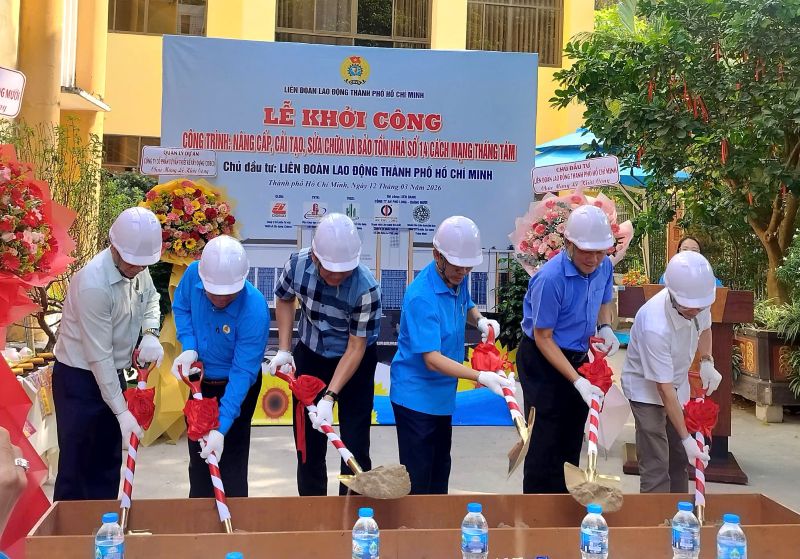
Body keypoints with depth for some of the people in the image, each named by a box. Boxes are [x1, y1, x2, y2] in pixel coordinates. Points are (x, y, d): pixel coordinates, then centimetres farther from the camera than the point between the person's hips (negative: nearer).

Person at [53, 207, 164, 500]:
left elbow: (151, 299, 15)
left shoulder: (138, 268, -8)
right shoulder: (93, 284, -30)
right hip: (78, 378, -8)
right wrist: (121, 411, -25)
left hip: (112, 373, 8)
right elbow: (99, 355, -27)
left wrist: (150, 334, -6)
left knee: (108, 461, 16)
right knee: (76, 465, -1)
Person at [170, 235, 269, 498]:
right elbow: (181, 307, 1)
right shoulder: (193, 274, -21)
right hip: (200, 380, 6)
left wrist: (221, 428, -37)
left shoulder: (254, 309, -35)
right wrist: (189, 347, -16)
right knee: (197, 454, 19)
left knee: (231, 460, -2)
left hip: (236, 387, -6)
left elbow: (243, 372, -33)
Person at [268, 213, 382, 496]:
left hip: (354, 361, -3)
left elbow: (356, 348, -26)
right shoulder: (298, 264, -23)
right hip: (309, 355, 4)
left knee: (354, 444, -2)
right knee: (308, 438, 12)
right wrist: (284, 350, -4)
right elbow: (284, 299, 1)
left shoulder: (366, 288, -33)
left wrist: (329, 397, -30)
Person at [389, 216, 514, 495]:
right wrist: (481, 377, -39)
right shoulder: (421, 296, -27)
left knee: (440, 469, 20)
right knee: (418, 478, -2)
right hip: (416, 395, -8)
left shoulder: (458, 279, -3)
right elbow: (432, 359, -31)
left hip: (443, 394, 9)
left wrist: (481, 320, -2)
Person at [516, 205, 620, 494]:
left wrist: (605, 328, -7)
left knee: (571, 439, 16)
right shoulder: (550, 279, -29)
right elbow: (543, 337, -21)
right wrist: (578, 381, -26)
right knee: (545, 441, -3)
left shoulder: (604, 267, -7)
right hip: (542, 361, -7)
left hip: (578, 358, 7)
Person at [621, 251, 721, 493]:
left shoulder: (698, 301, -18)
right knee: (656, 465, -12)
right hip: (647, 389, -7)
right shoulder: (655, 326, -37)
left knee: (679, 458, 15)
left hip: (679, 384, 7)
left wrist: (706, 362, -4)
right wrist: (686, 438, -29)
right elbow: (664, 390, -31)